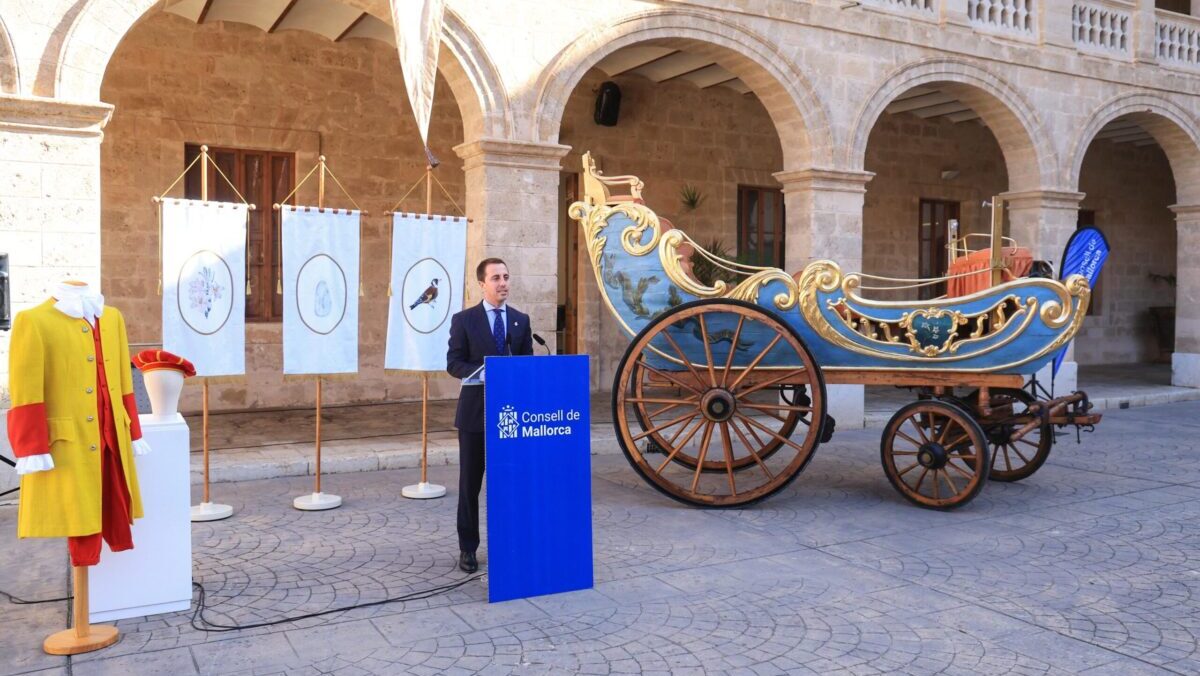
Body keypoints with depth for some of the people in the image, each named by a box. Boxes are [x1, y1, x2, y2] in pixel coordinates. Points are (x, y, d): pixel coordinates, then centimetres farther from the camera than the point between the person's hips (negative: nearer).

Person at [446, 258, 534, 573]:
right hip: (475, 411, -2)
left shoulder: (521, 320, 9)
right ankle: (468, 547, 18)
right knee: (470, 482, 6)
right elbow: (453, 363, -4)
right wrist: (483, 372, -21)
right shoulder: (464, 319, 0)